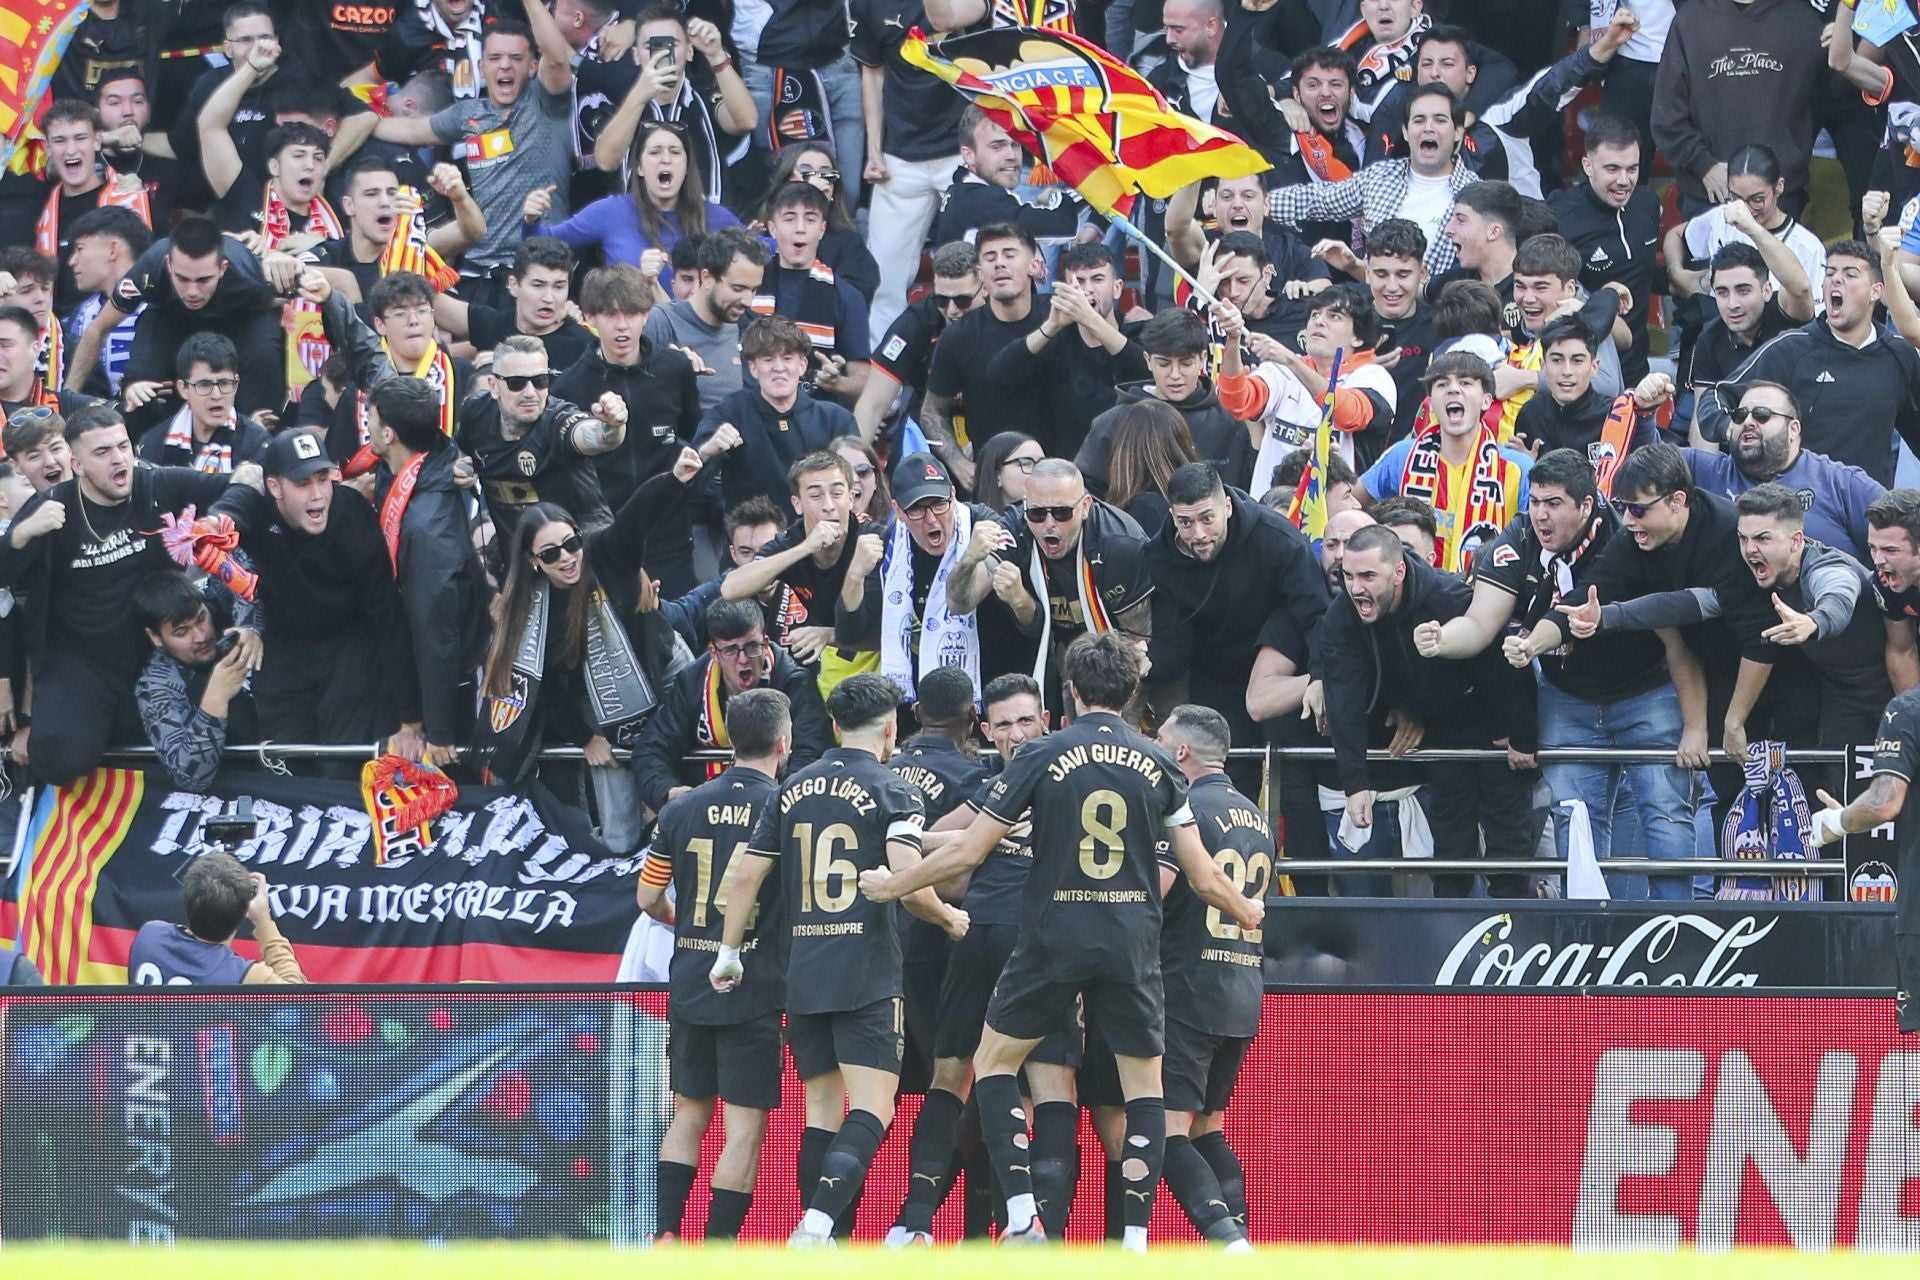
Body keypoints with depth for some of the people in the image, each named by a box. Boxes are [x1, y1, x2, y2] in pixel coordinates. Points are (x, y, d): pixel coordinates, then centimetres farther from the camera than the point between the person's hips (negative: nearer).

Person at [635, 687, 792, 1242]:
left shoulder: (681, 810, 3)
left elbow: (649, 898, 9)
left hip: (689, 983, 4)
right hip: (754, 988, -4)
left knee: (689, 1113, 16)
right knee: (746, 1126, 0)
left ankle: (665, 1234, 7)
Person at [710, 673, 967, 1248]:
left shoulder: (794, 789, 11)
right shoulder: (893, 792, -4)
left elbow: (745, 876, 11)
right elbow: (910, 884, -14)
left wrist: (729, 953, 22)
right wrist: (950, 919, 6)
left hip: (802, 978, 5)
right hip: (867, 979, -5)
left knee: (821, 1110, 12)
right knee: (871, 1112, -8)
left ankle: (809, 1231, 7)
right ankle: (819, 1223, -26)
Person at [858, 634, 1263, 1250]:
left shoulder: (1042, 757, -4)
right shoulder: (1158, 765, 3)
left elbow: (968, 851, -2)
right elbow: (1203, 878, 6)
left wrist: (892, 886, 13)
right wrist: (1246, 912, 27)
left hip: (1053, 939, -2)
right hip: (1133, 944, 2)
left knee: (993, 1061, 15)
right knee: (1144, 1085, 10)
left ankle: (1022, 1214, 1)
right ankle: (1136, 1240, 1)